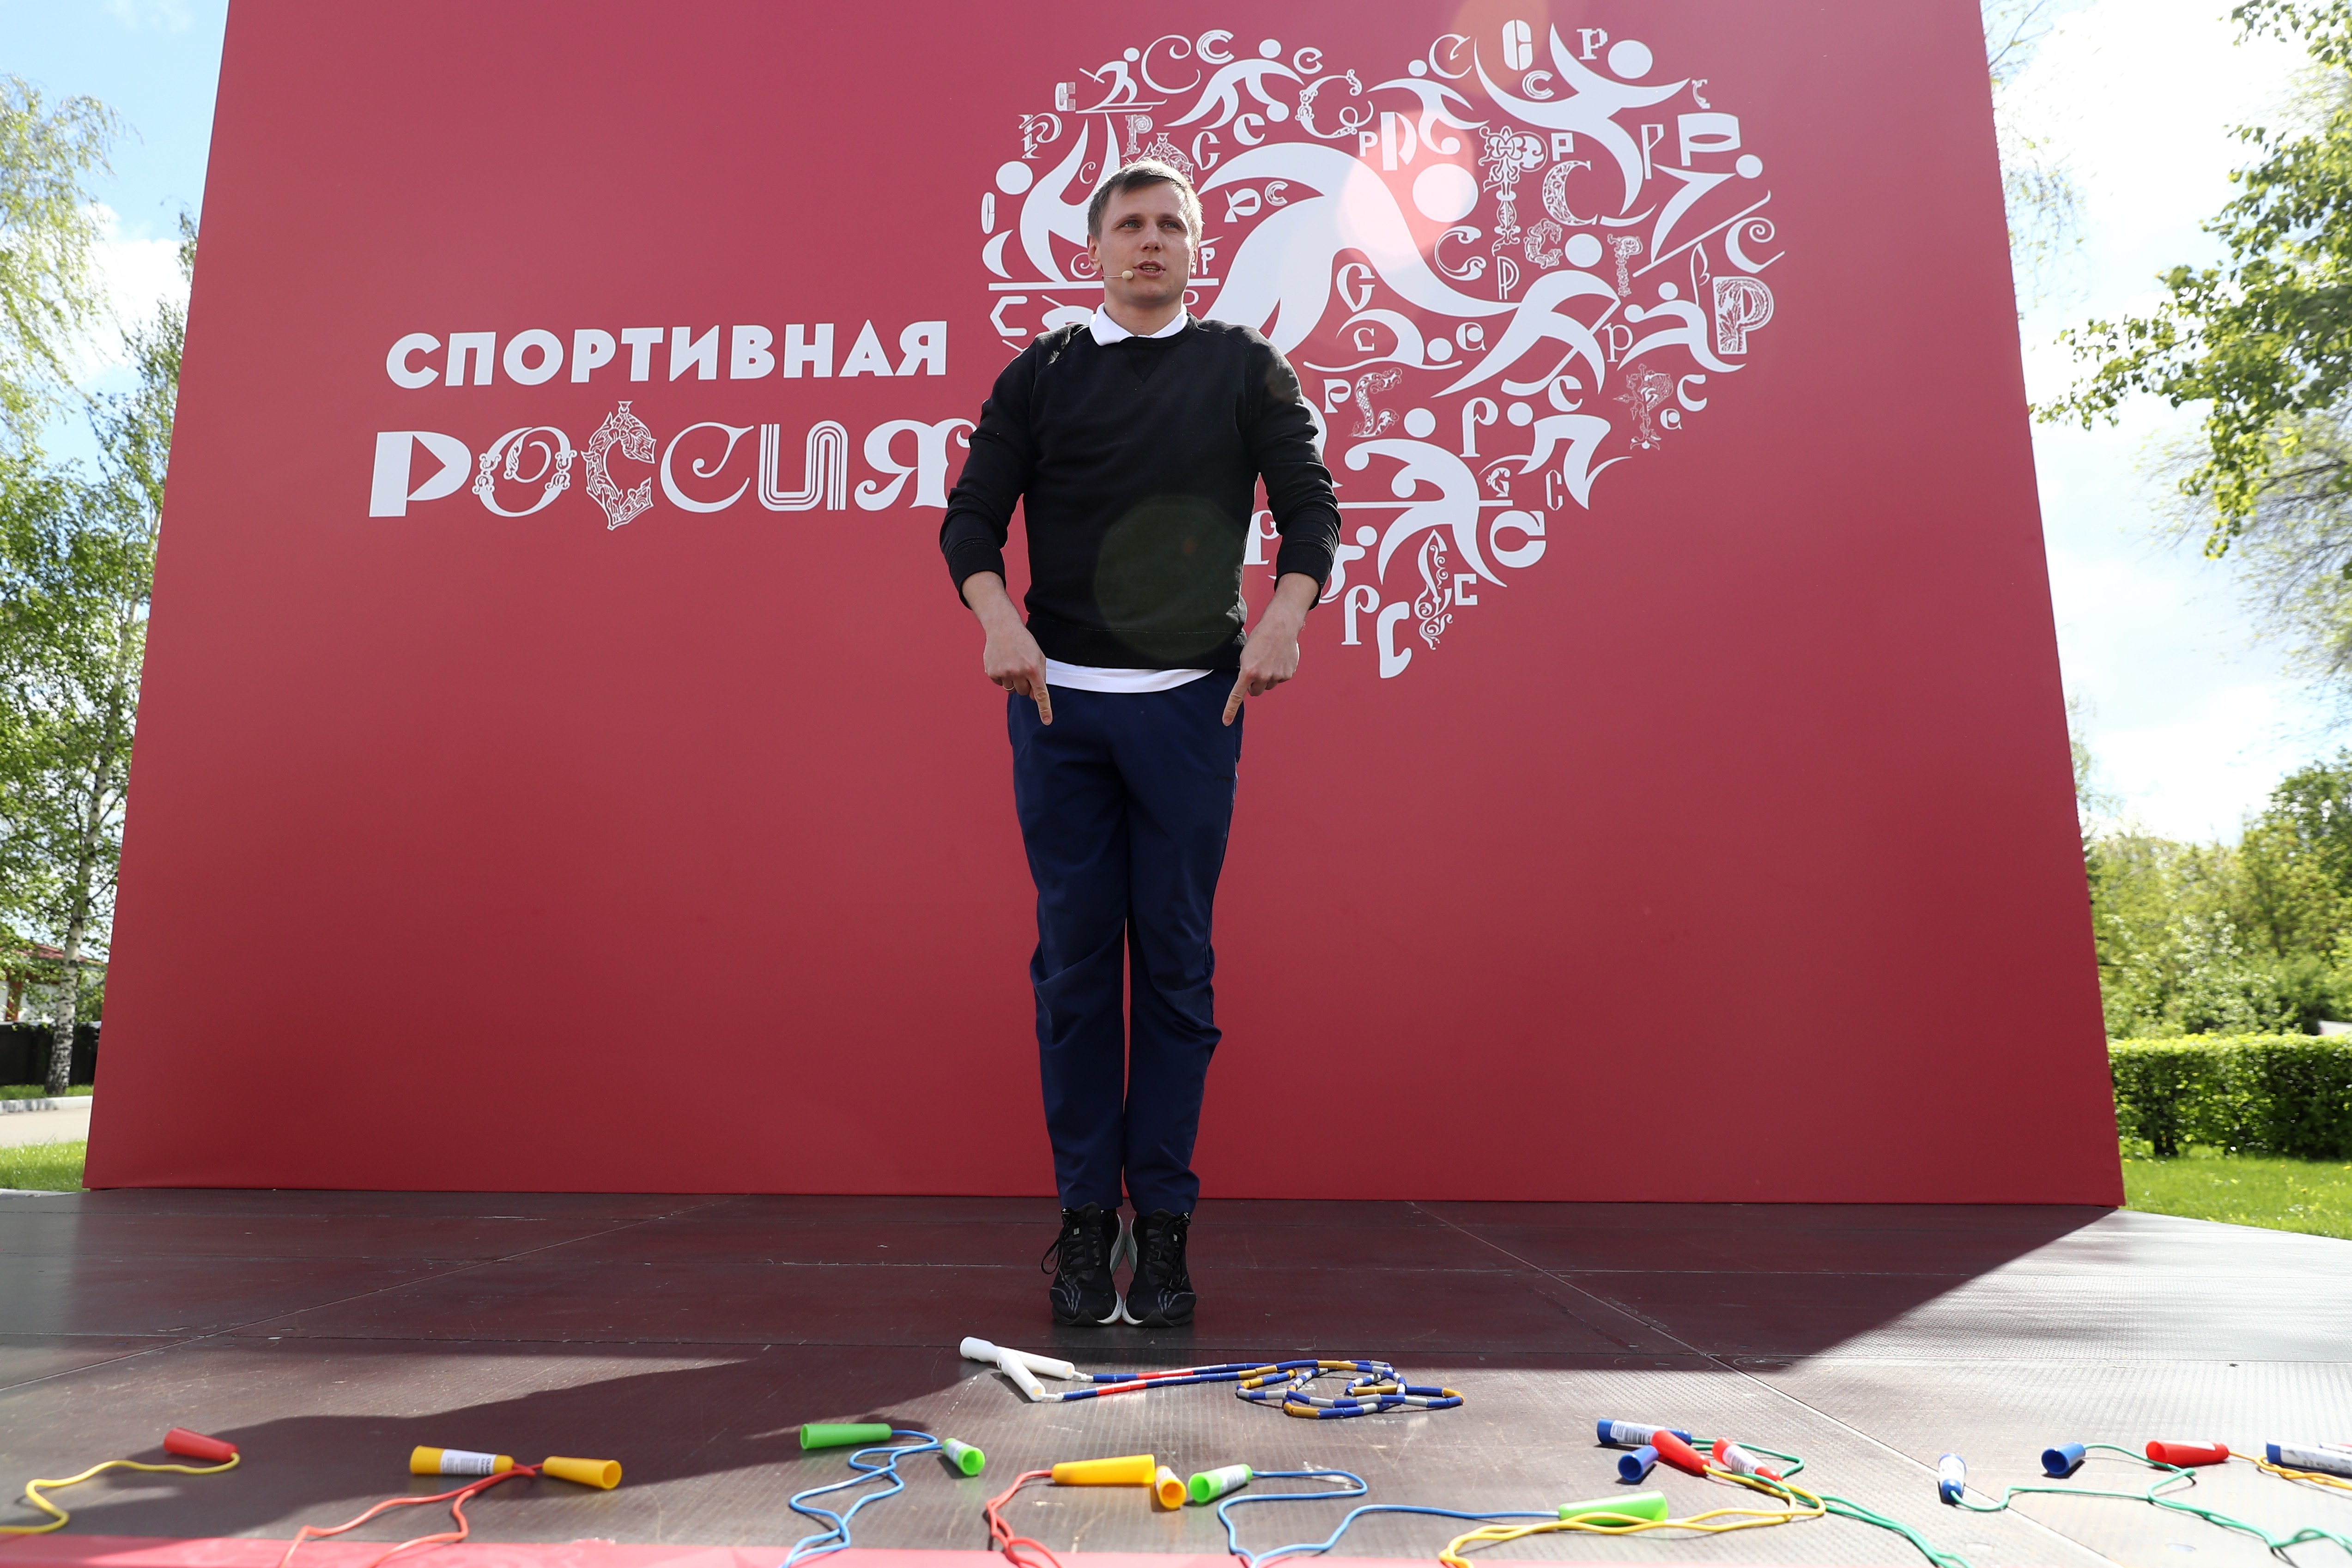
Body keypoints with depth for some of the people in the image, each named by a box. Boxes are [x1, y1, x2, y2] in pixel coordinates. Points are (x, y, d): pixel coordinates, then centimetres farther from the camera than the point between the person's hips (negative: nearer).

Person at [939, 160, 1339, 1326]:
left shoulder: (1244, 368, 10)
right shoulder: (1041, 373, 11)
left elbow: (1309, 505, 2)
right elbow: (972, 517, 4)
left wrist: (1284, 614, -17)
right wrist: (998, 618, -15)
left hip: (1192, 704, 0)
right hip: (1059, 704, 1)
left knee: (1176, 965, 3)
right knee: (1075, 962, 4)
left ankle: (1163, 1220, 15)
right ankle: (1085, 1218, 16)